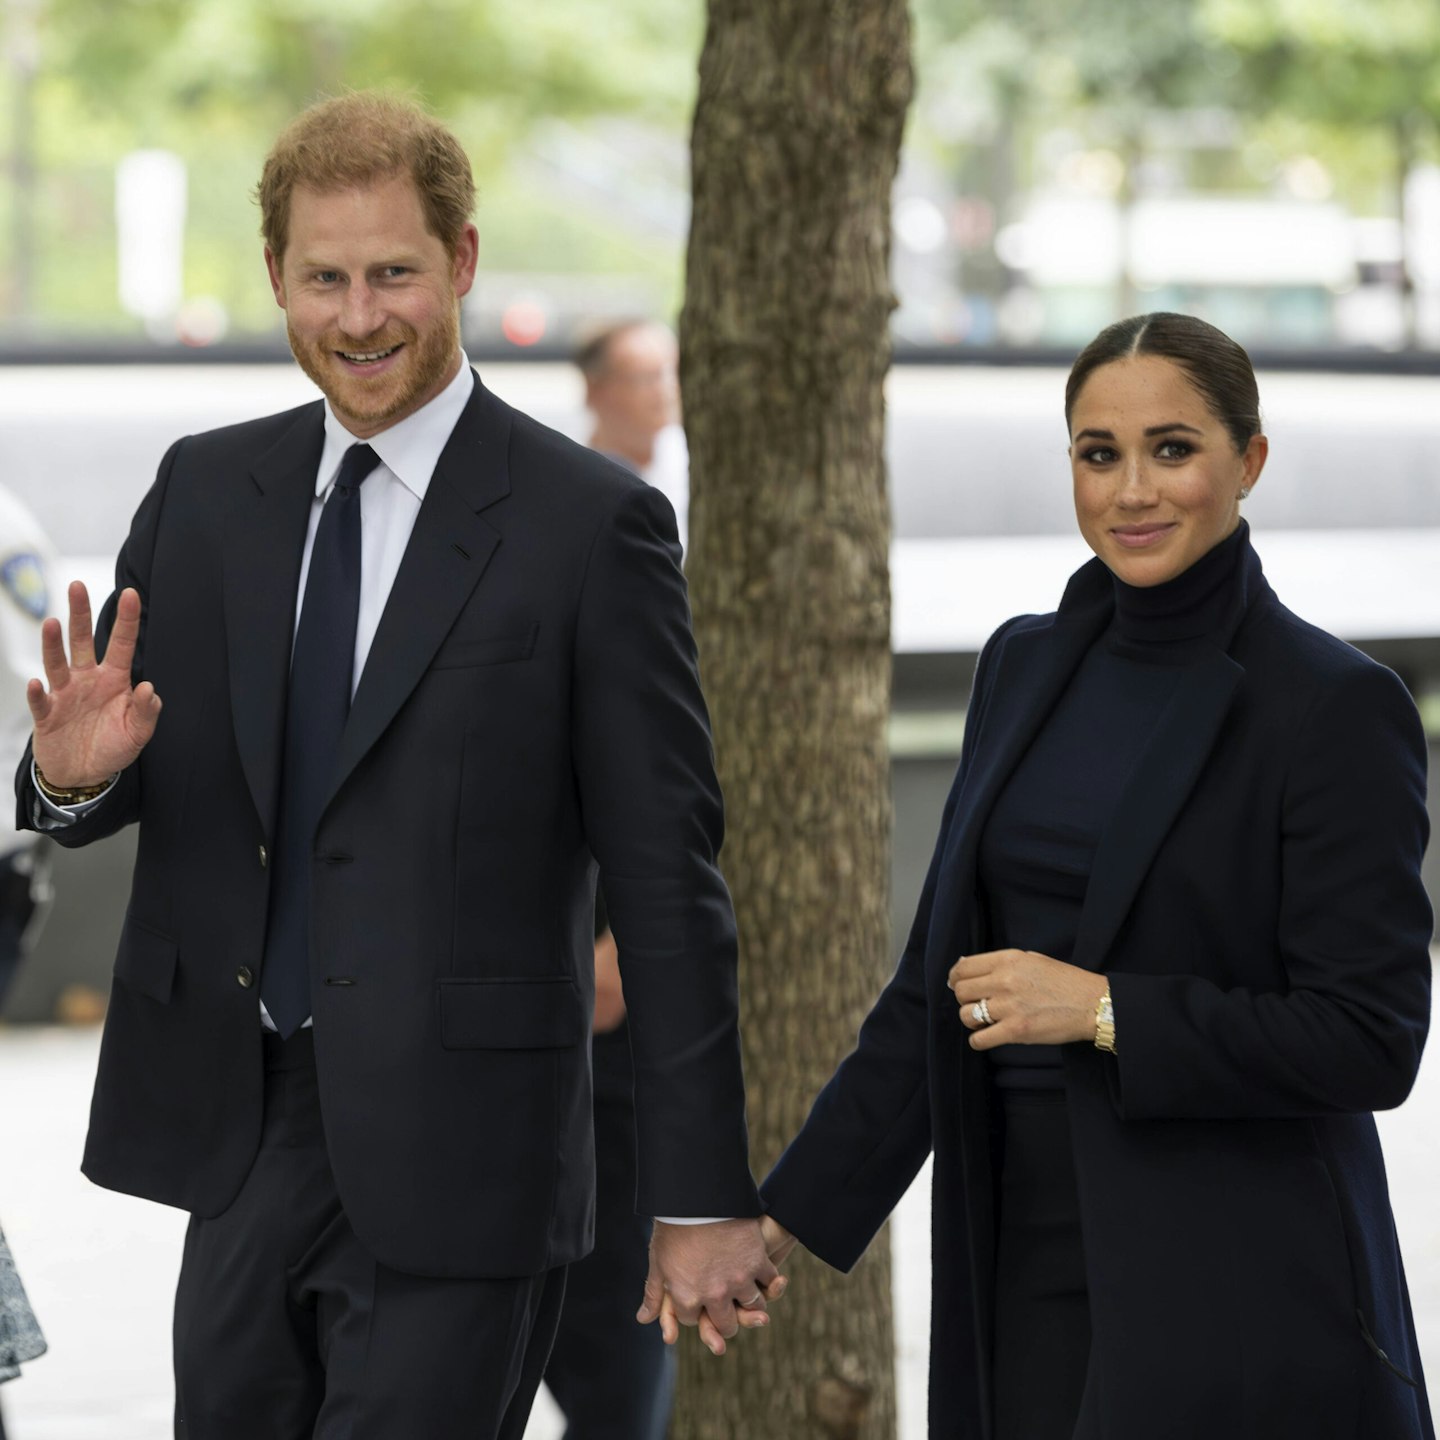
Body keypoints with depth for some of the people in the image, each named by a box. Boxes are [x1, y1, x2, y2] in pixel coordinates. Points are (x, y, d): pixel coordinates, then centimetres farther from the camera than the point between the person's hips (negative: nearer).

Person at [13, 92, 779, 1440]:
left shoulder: (590, 525, -7)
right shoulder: (202, 492, 8)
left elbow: (666, 885, -6)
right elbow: (132, 784, 15)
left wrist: (702, 1199, -8)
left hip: (453, 1173, -5)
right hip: (238, 1137, 5)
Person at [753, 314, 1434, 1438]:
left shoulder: (1336, 707, -8)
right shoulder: (1027, 668, 11)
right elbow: (937, 985, 15)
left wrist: (1103, 1010, -16)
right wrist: (790, 1215, 11)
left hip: (1231, 1290, -6)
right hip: (1028, 1271, 6)